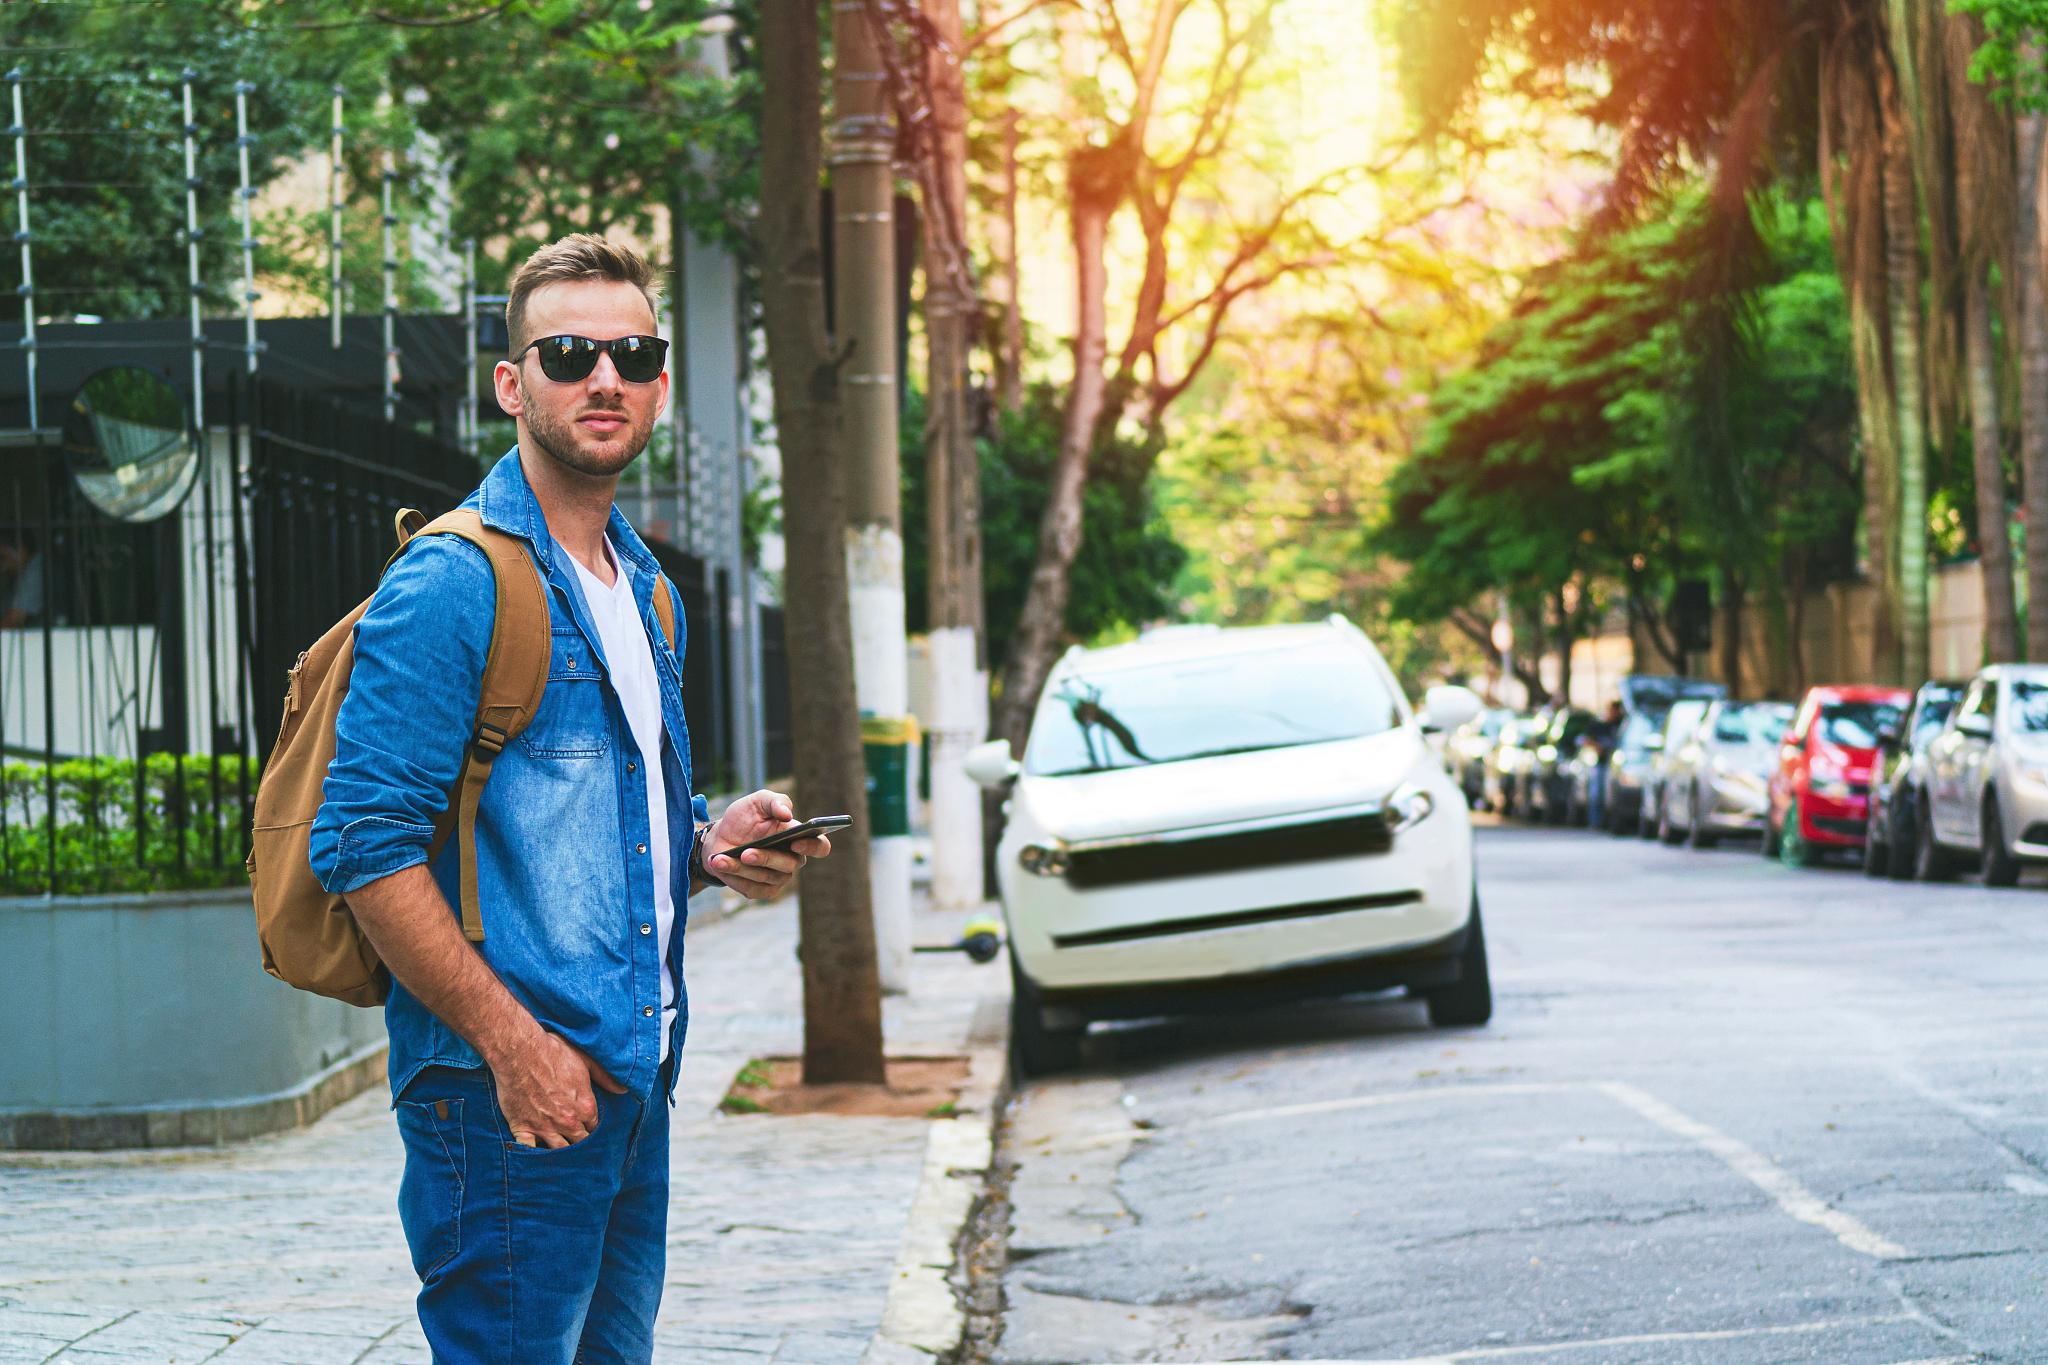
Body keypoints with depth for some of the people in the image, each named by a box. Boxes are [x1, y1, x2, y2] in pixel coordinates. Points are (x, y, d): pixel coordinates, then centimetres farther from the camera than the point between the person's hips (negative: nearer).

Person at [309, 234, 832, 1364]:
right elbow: (366, 847, -18)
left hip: (635, 1074, 9)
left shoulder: (644, 591, 16)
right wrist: (512, 1042, -21)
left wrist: (707, 849, 5)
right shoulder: (451, 583, -12)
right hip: (509, 1095, -9)